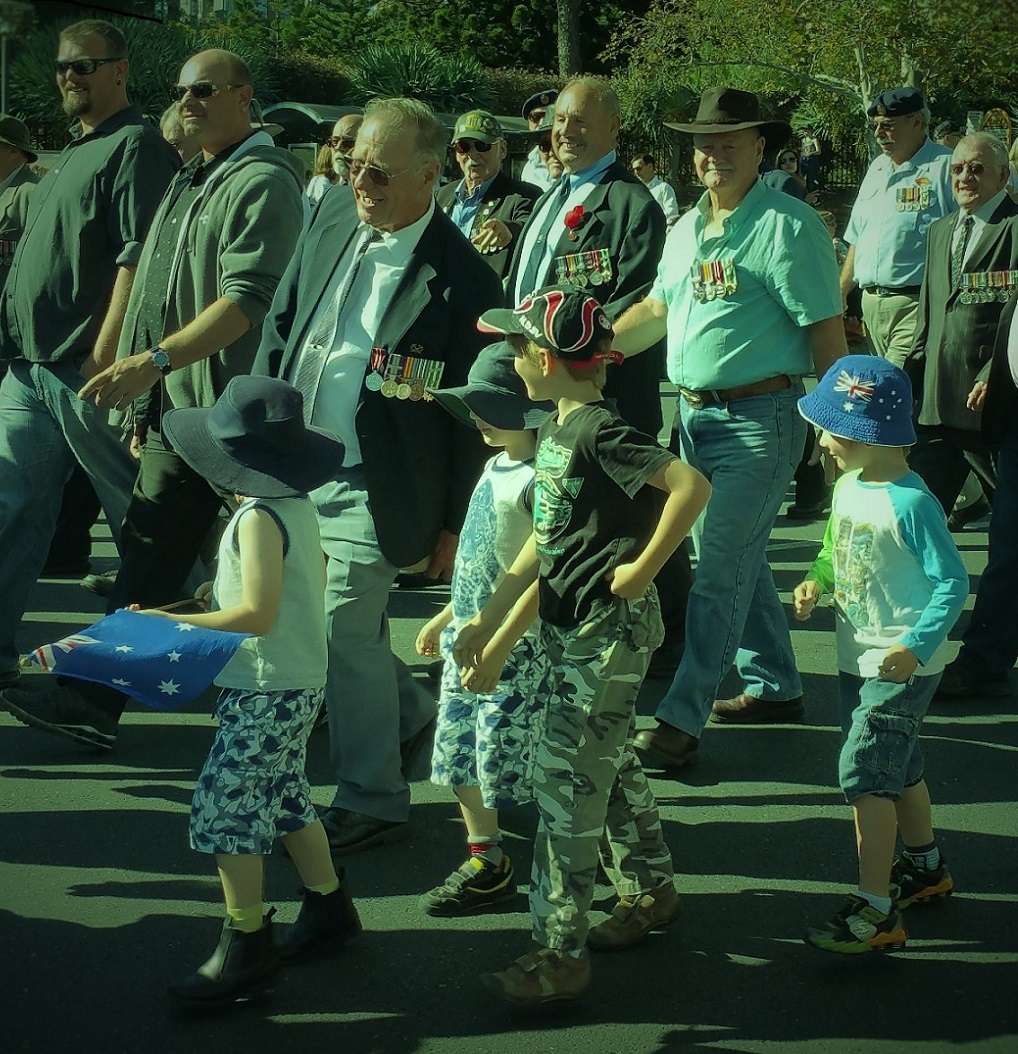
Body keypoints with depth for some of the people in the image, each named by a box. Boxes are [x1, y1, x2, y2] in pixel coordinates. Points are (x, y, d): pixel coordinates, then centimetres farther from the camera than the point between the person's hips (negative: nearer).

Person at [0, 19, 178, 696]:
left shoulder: (137, 147, -8)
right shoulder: (74, 154, 21)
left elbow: (138, 258, -18)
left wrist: (104, 358, -24)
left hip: (88, 371, -9)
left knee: (137, 515, 3)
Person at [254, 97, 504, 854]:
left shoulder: (460, 278, -15)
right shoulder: (334, 221, 4)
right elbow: (282, 326, 13)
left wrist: (454, 525, -10)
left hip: (370, 491, -7)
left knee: (343, 636, -3)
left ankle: (372, 803, 14)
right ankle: (415, 720, 38)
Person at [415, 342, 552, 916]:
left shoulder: (540, 480, -19)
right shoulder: (497, 466, 9)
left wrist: (497, 650, -25)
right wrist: (448, 617, 23)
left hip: (516, 647, -9)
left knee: (506, 758, -2)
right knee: (460, 756, 14)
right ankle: (483, 859, 26)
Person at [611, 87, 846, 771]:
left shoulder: (787, 226, -13)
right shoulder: (688, 227, 12)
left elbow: (826, 330, -14)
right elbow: (658, 308, 21)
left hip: (759, 421, -8)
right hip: (695, 414, 8)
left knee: (720, 568, -8)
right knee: (741, 560, 17)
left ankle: (681, 722, -7)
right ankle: (775, 688, 32)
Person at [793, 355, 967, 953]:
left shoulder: (909, 503, -22)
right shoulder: (849, 486, 3)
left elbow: (953, 582, -21)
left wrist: (917, 646, -28)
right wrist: (817, 582, 0)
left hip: (901, 665, -9)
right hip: (859, 657, 9)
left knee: (864, 774, -11)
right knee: (898, 769, 22)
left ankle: (876, 913, -7)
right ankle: (925, 867, 42)